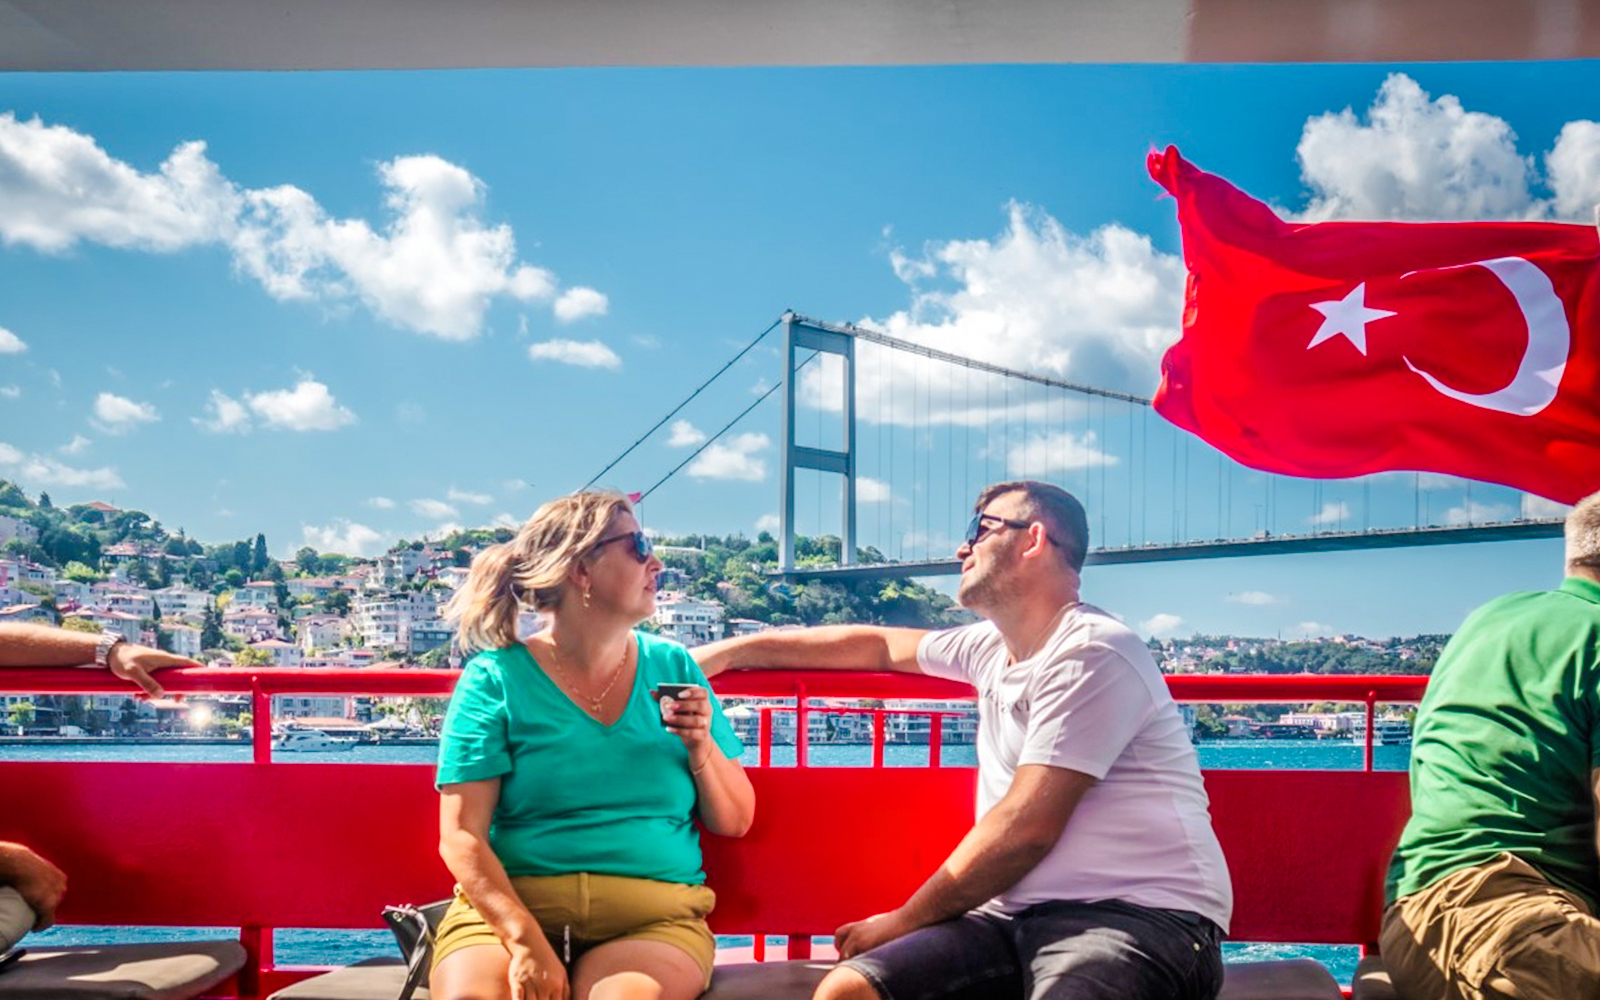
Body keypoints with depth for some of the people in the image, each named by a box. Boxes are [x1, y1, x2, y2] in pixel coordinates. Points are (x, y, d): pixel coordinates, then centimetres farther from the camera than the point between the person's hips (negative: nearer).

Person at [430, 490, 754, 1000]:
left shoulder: (672, 667, 11)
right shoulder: (495, 678, 1)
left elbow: (736, 822, 13)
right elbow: (461, 838, -5)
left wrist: (701, 750, -5)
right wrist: (526, 941, -18)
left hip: (653, 919, 1)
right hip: (508, 906, -1)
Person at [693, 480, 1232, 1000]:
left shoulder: (1090, 653, -11)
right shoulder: (992, 647, 16)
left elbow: (1025, 828, -15)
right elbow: (880, 645, 31)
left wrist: (903, 921, -4)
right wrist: (732, 650, 34)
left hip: (1140, 913, -8)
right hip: (1020, 913, 8)